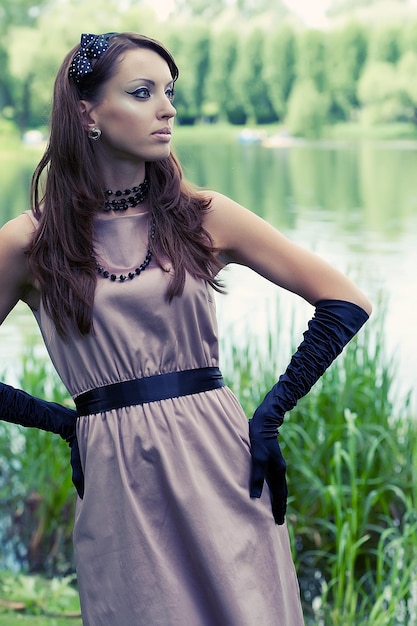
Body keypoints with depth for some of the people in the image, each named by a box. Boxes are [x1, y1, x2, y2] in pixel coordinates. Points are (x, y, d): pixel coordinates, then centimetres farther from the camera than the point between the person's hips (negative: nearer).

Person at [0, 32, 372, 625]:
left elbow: (347, 301, 3)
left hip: (221, 466, 1)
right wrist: (66, 421, 1)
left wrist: (271, 413, -2)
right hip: (116, 487, -1)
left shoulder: (205, 217, 2)